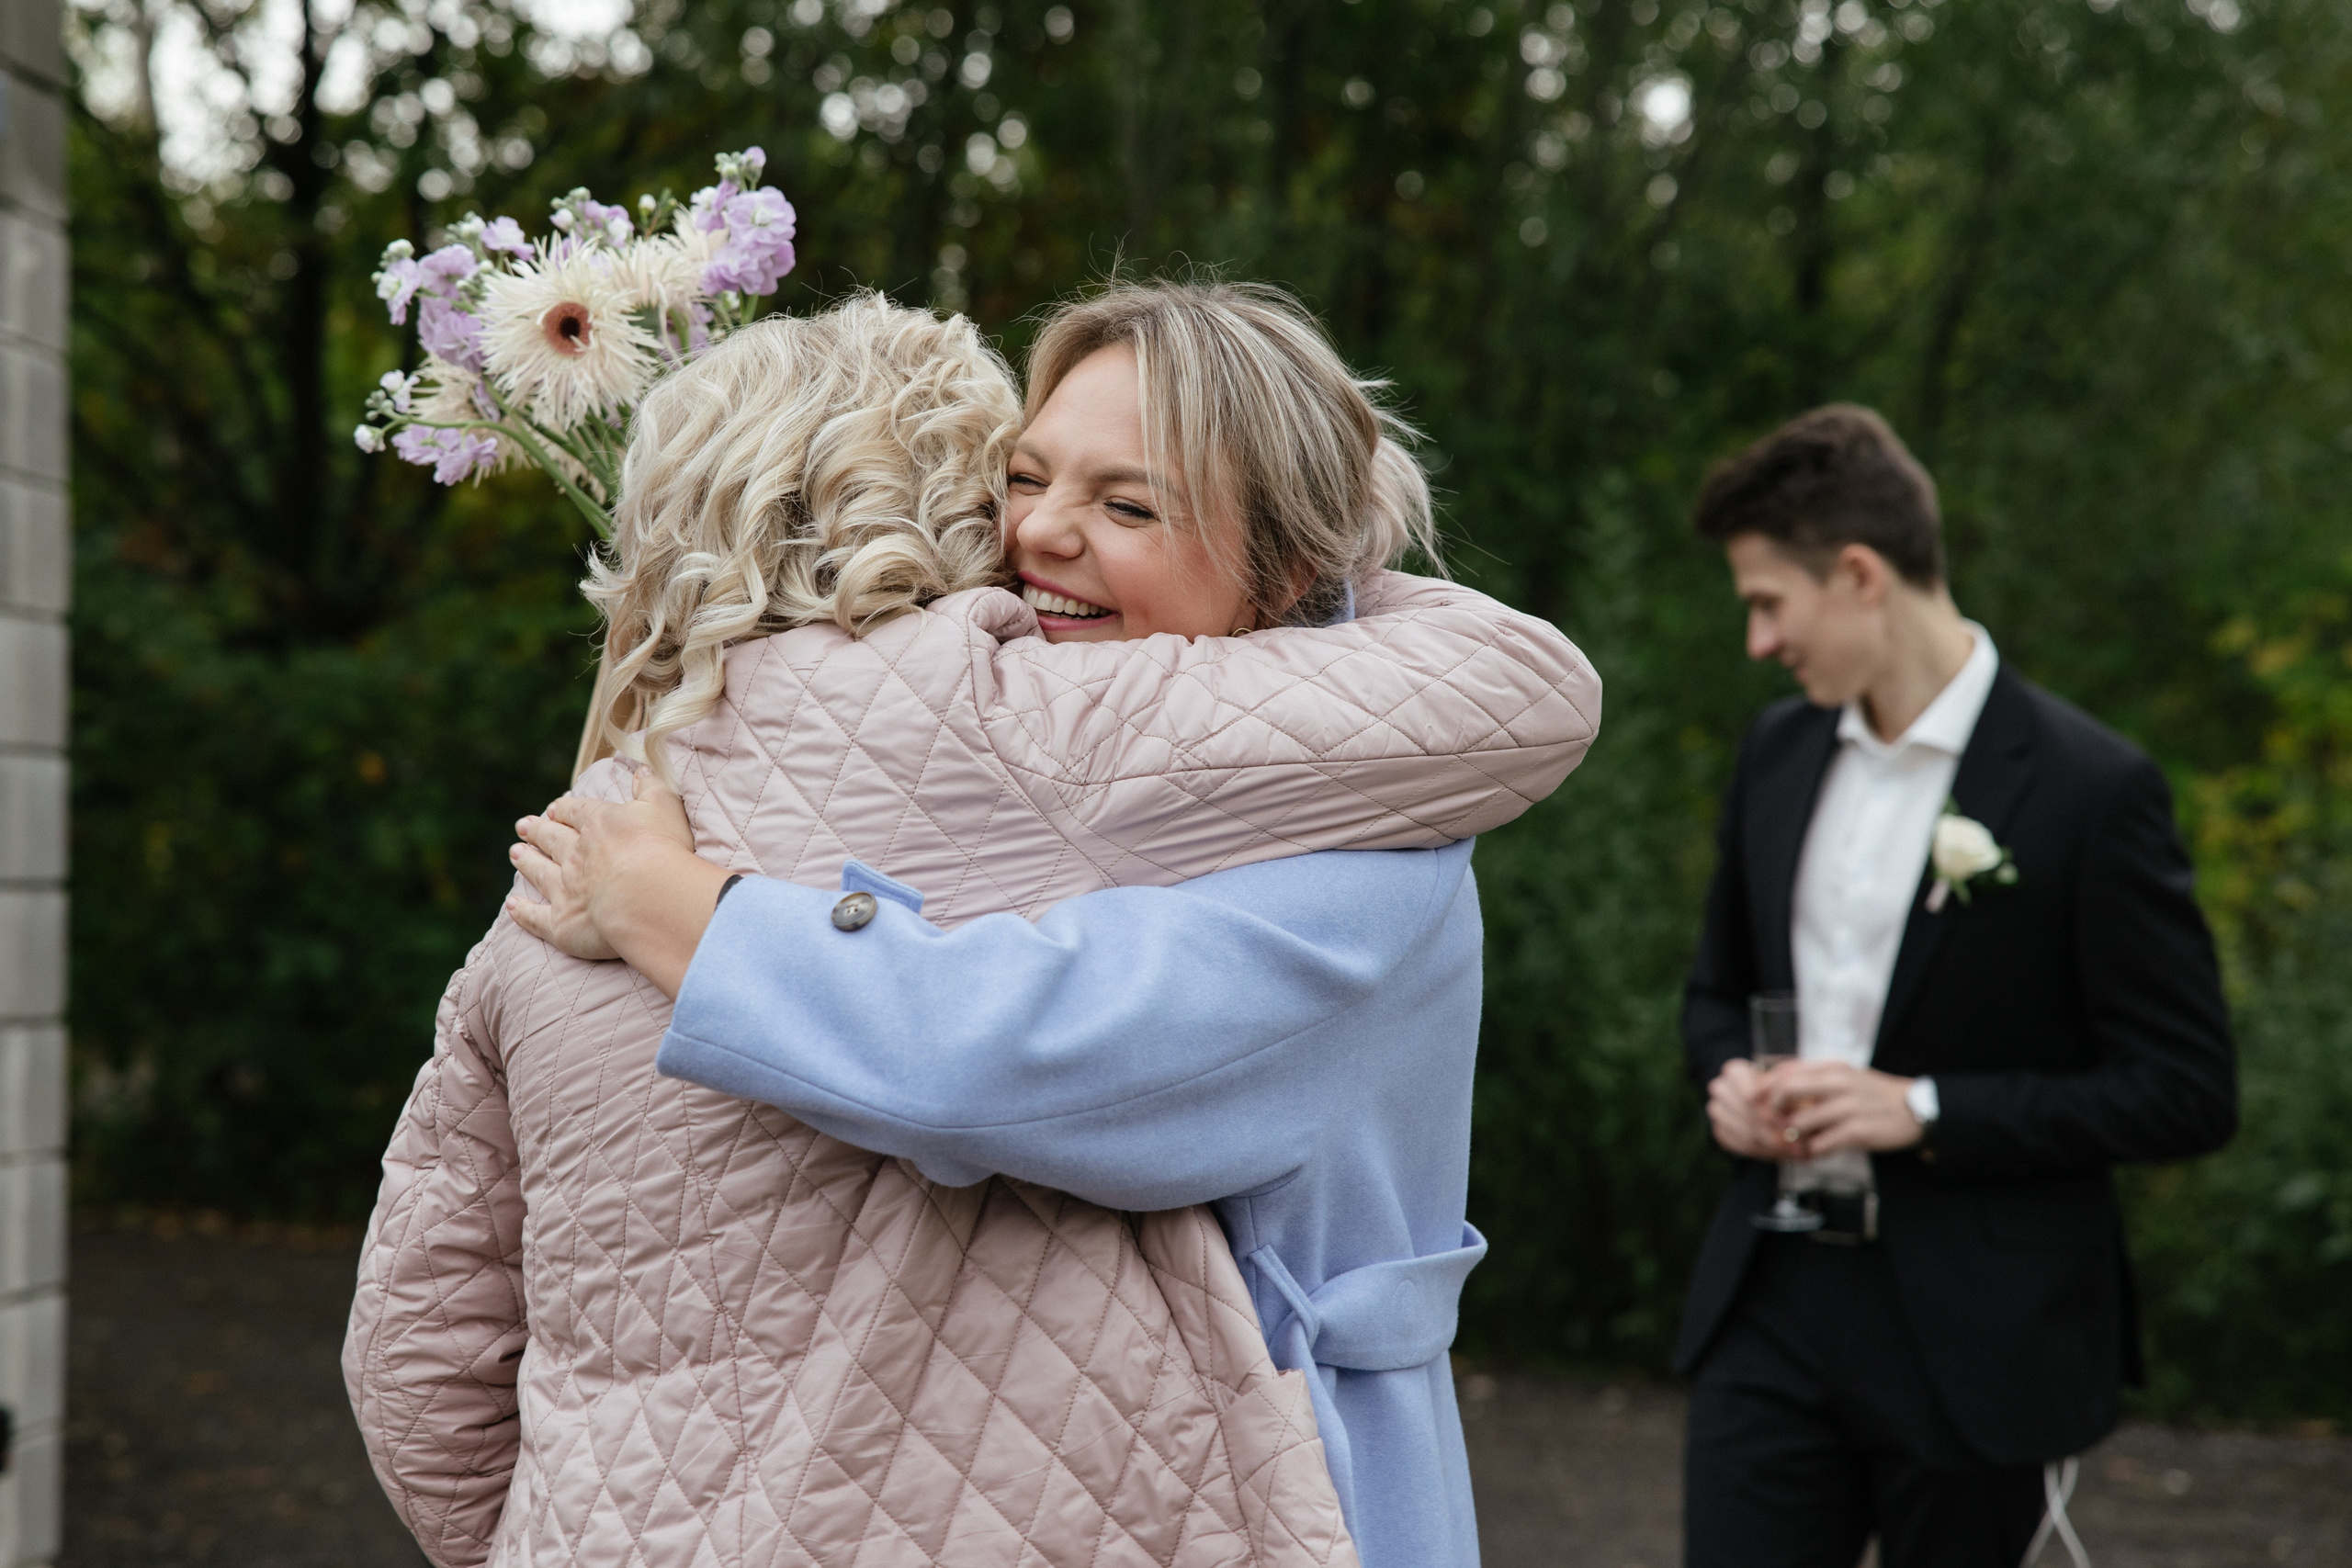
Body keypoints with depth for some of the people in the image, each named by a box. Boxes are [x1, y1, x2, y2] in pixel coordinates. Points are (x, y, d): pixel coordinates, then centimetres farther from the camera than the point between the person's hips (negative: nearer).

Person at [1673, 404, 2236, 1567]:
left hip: (1978, 1341, -5)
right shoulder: (1777, 752, 8)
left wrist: (1926, 1110, -19)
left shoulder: (2090, 789, -12)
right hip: (1772, 1304, 5)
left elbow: (2190, 1091, -12)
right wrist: (1729, 1079, -2)